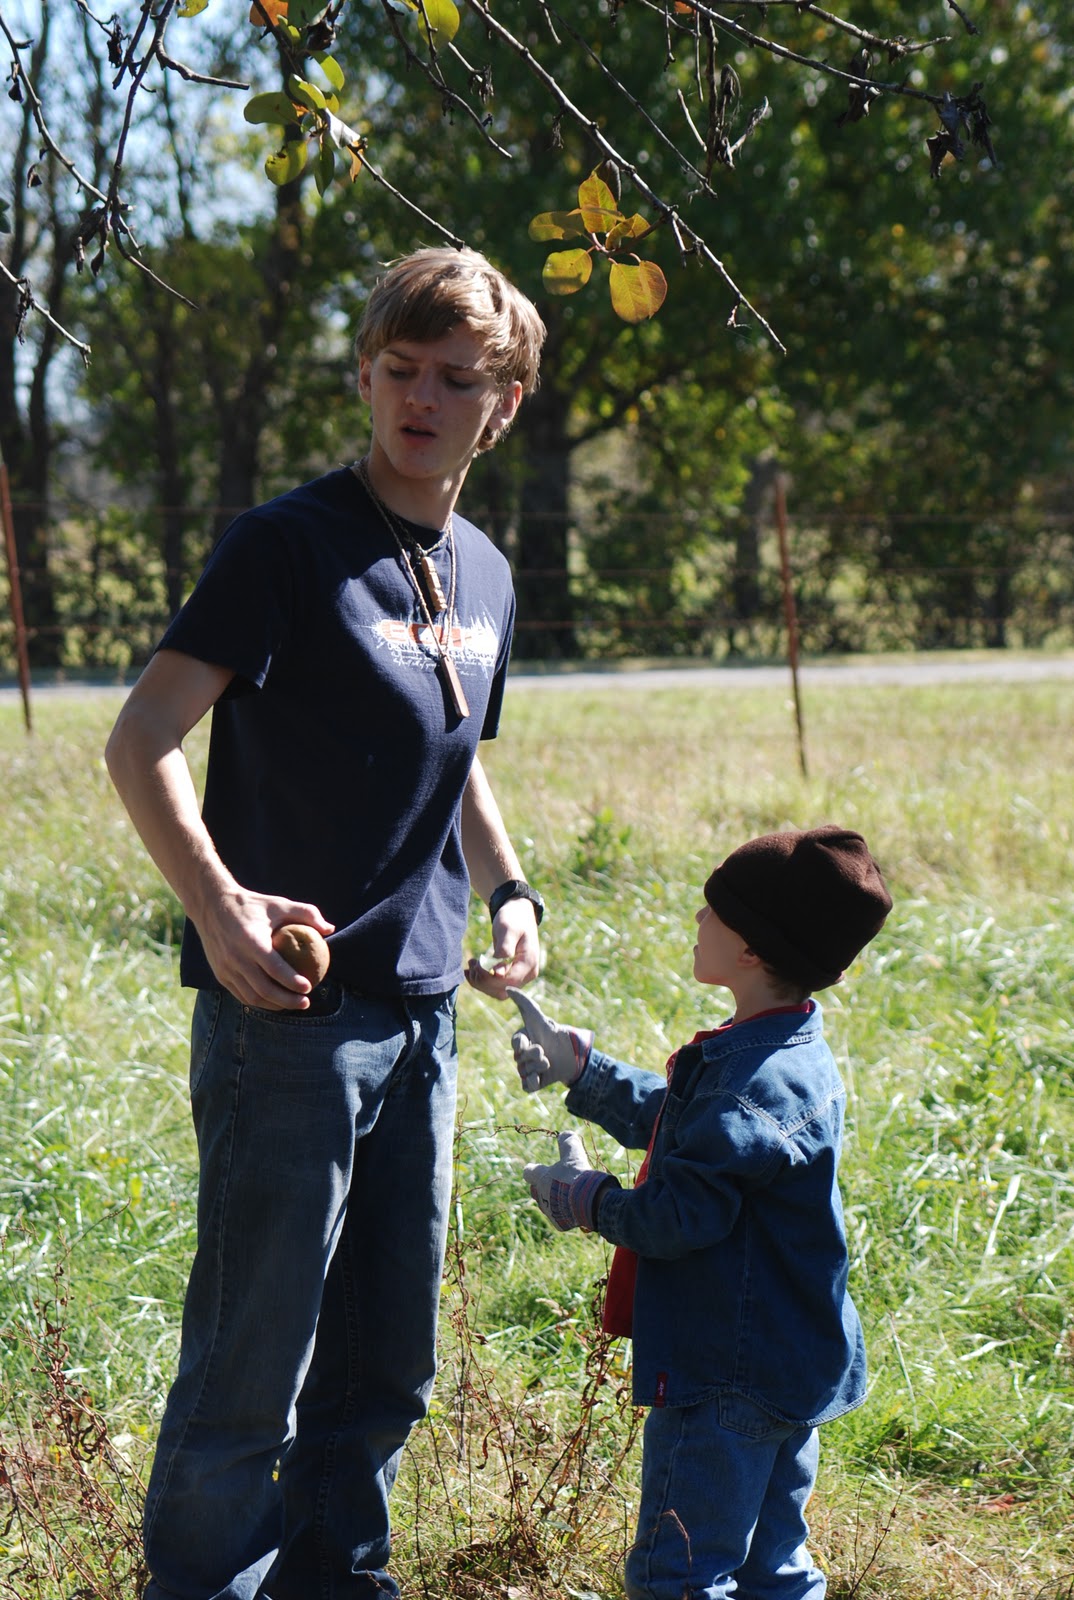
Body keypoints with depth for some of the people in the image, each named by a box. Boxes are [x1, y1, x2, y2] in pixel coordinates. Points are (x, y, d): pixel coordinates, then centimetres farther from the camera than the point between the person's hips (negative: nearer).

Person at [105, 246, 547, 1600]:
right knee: (253, 1359, -1)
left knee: (387, 1358, 17)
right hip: (287, 1010, -7)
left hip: (420, 1015, 7)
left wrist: (510, 892, 10)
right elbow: (140, 741, -17)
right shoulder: (287, 545, -11)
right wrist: (217, 904, -29)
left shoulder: (485, 577, 11)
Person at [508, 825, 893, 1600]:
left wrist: (588, 1199, -9)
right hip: (793, 1364, 11)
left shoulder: (754, 1084, -24)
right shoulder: (789, 1056, 9)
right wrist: (580, 1068, 27)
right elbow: (666, 1118, 25)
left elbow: (679, 1217, -26)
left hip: (726, 1382, -11)